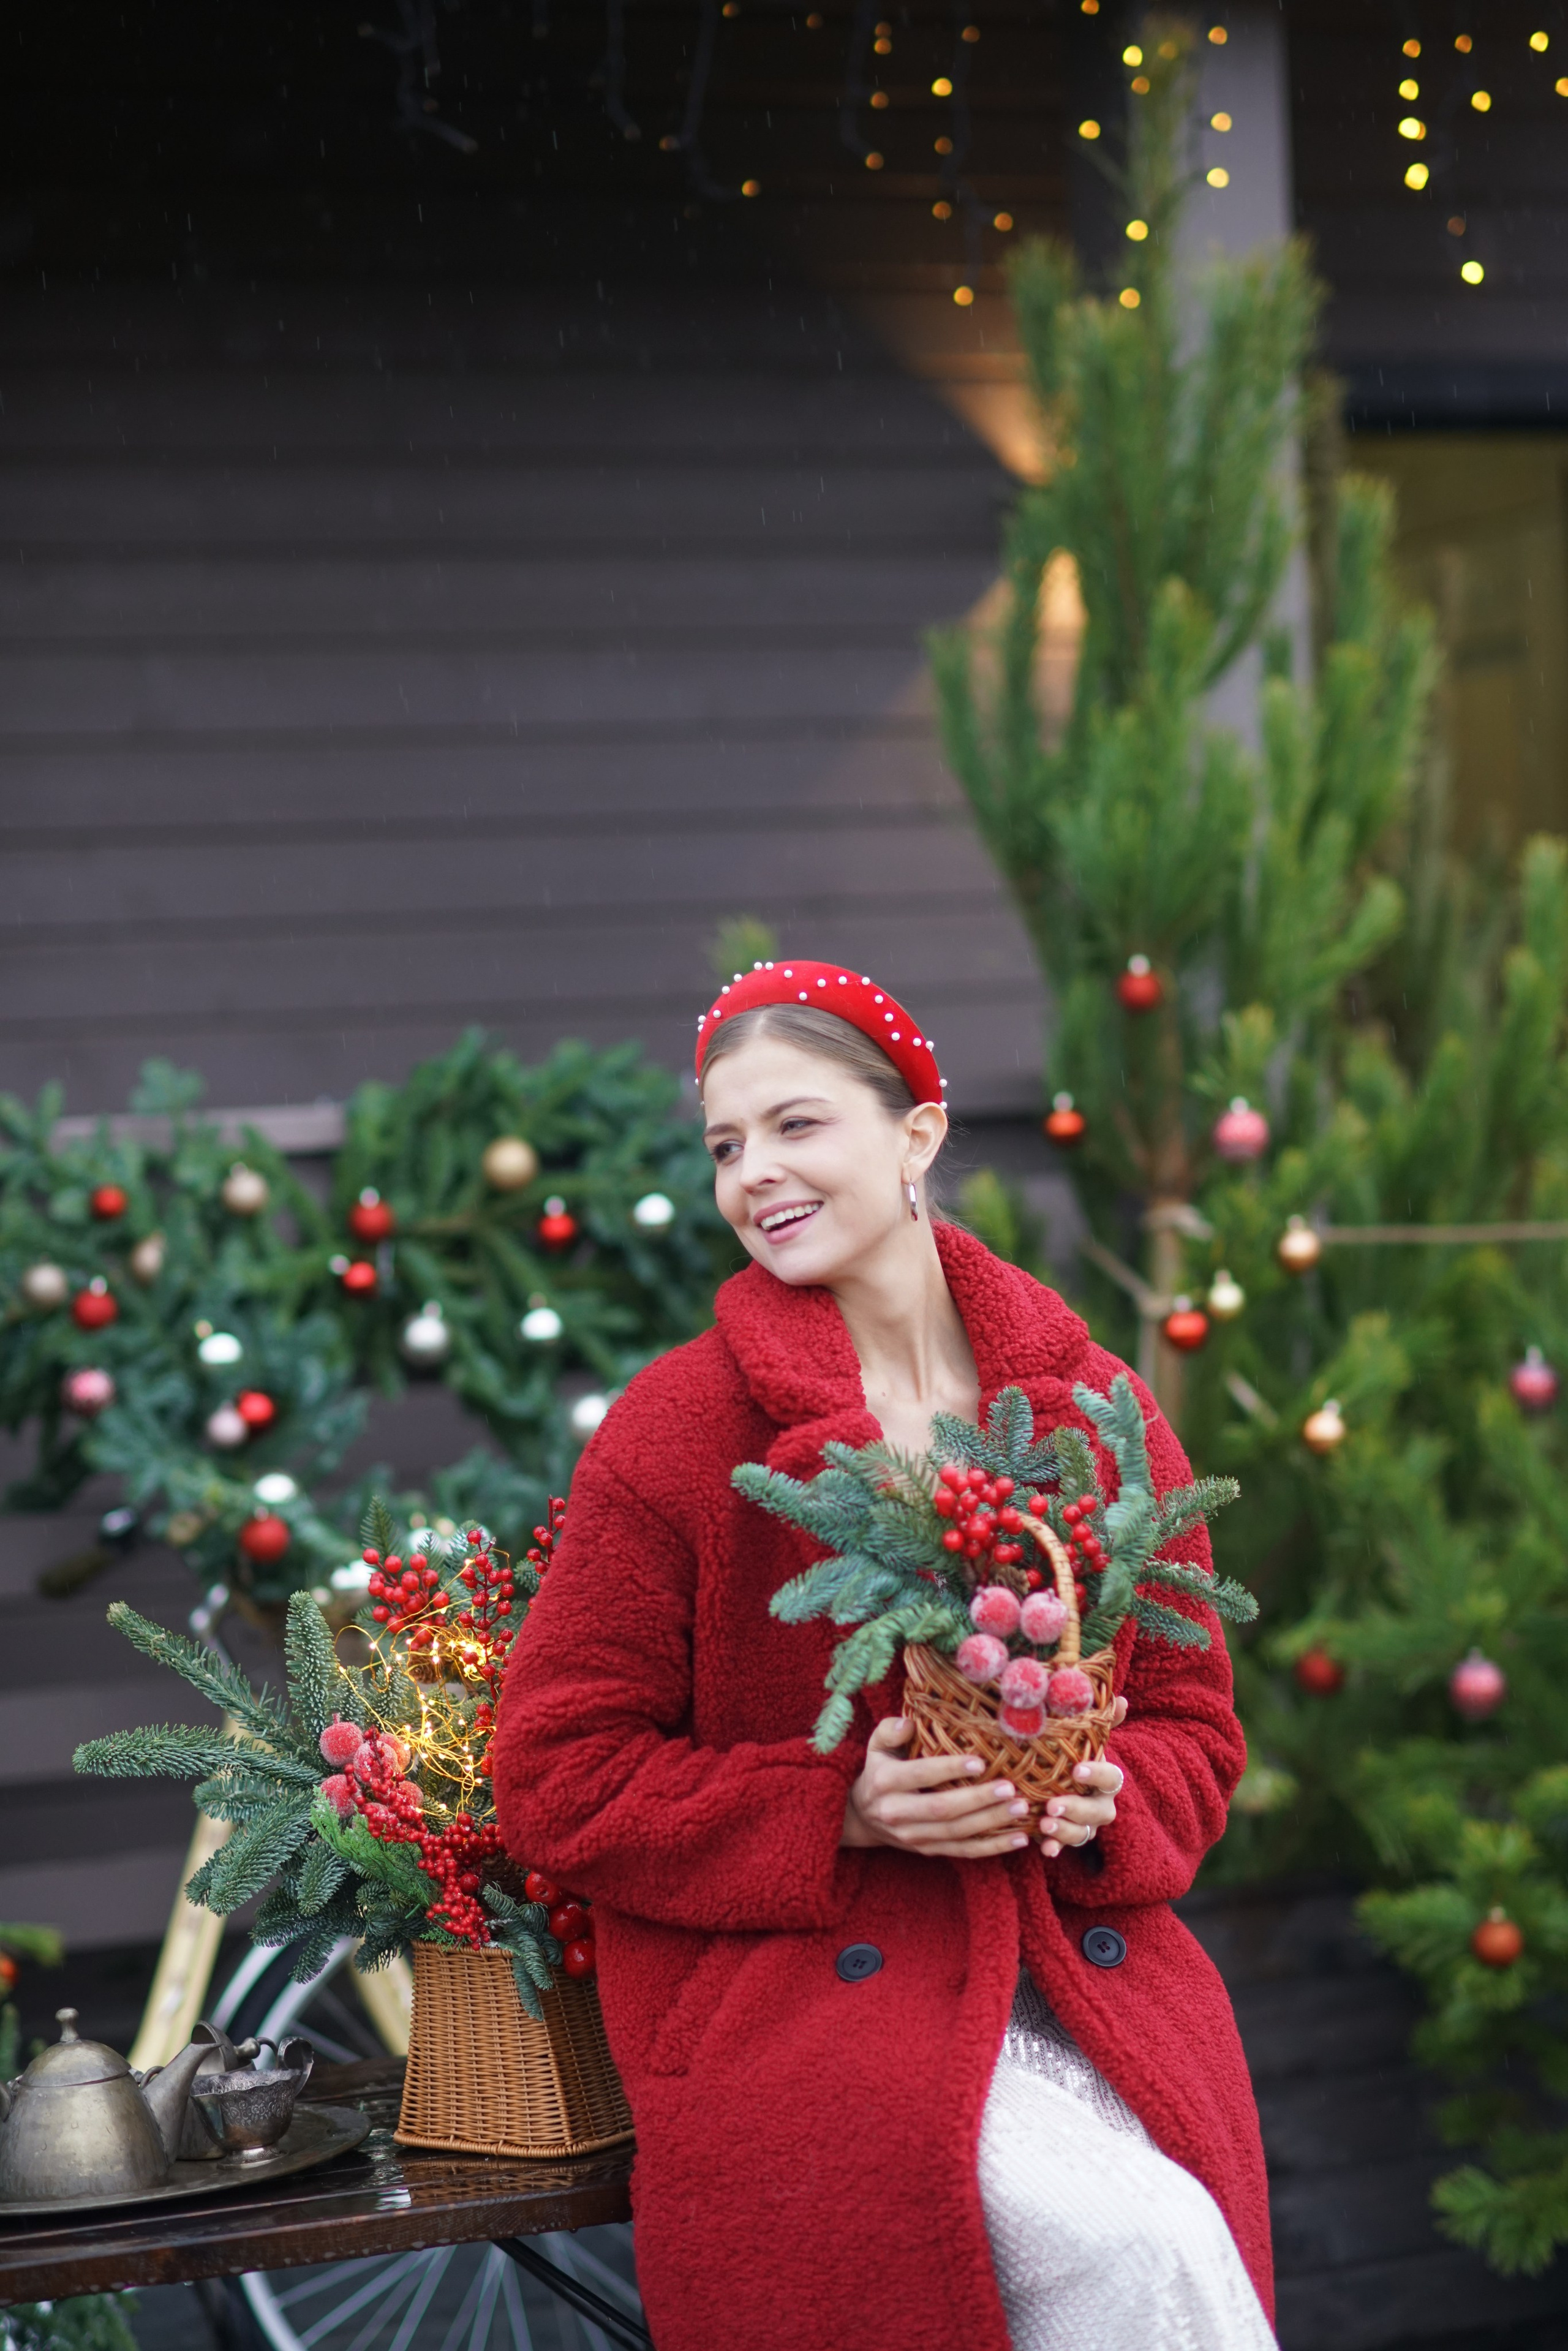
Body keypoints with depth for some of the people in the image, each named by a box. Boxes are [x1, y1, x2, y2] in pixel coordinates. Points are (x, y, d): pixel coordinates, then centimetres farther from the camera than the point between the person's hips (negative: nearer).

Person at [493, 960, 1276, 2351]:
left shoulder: (1094, 1413, 7)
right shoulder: (677, 1428, -3)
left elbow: (1194, 1723, 15)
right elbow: (561, 1779, -4)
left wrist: (1106, 1803, -9)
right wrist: (843, 1813, -15)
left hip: (1085, 1971, 4)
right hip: (798, 1990, -4)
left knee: (1185, 2228, -26)